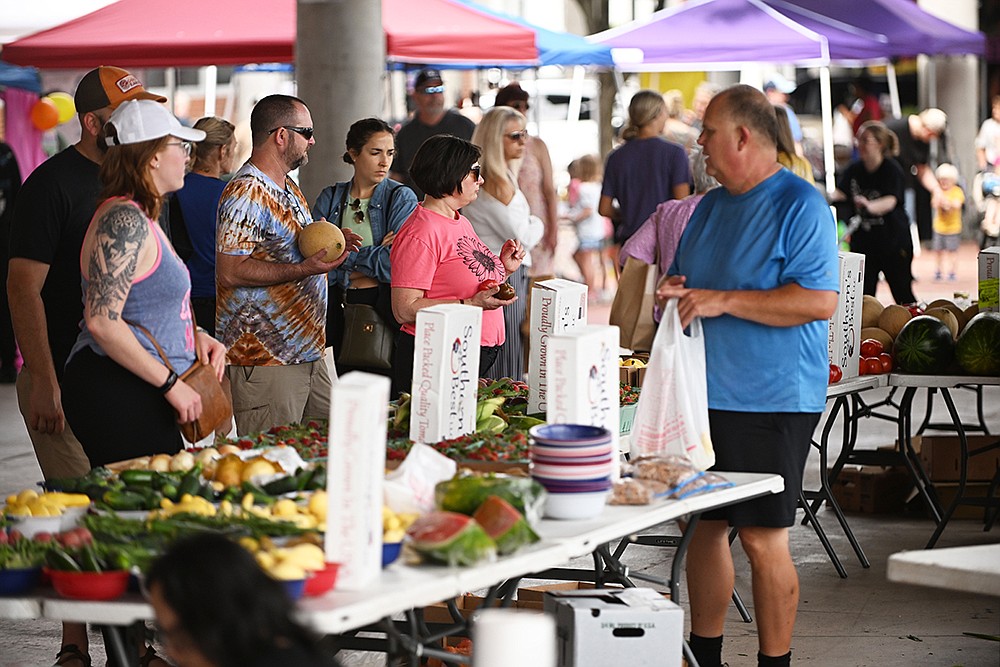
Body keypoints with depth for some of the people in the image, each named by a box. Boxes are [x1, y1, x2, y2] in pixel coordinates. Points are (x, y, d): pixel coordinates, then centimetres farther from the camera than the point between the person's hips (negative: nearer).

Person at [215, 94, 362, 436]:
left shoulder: (289, 188, 18)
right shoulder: (245, 193, -14)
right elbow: (230, 272, -22)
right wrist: (304, 269, -25)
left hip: (310, 352, 10)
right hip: (265, 358, -10)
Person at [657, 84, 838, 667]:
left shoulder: (801, 207, -11)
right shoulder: (711, 206, 16)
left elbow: (821, 301, -20)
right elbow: (682, 275, 29)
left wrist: (723, 301, -20)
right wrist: (674, 290, 4)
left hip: (772, 401, -8)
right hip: (705, 394, 8)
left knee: (764, 539, -4)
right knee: (705, 526, 12)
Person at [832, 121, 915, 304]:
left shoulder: (892, 169, -12)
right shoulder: (854, 169, 5)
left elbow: (890, 201, -28)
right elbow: (840, 193, -5)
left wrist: (869, 206, -49)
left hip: (893, 240, -4)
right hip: (862, 241, 4)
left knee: (903, 295, 2)